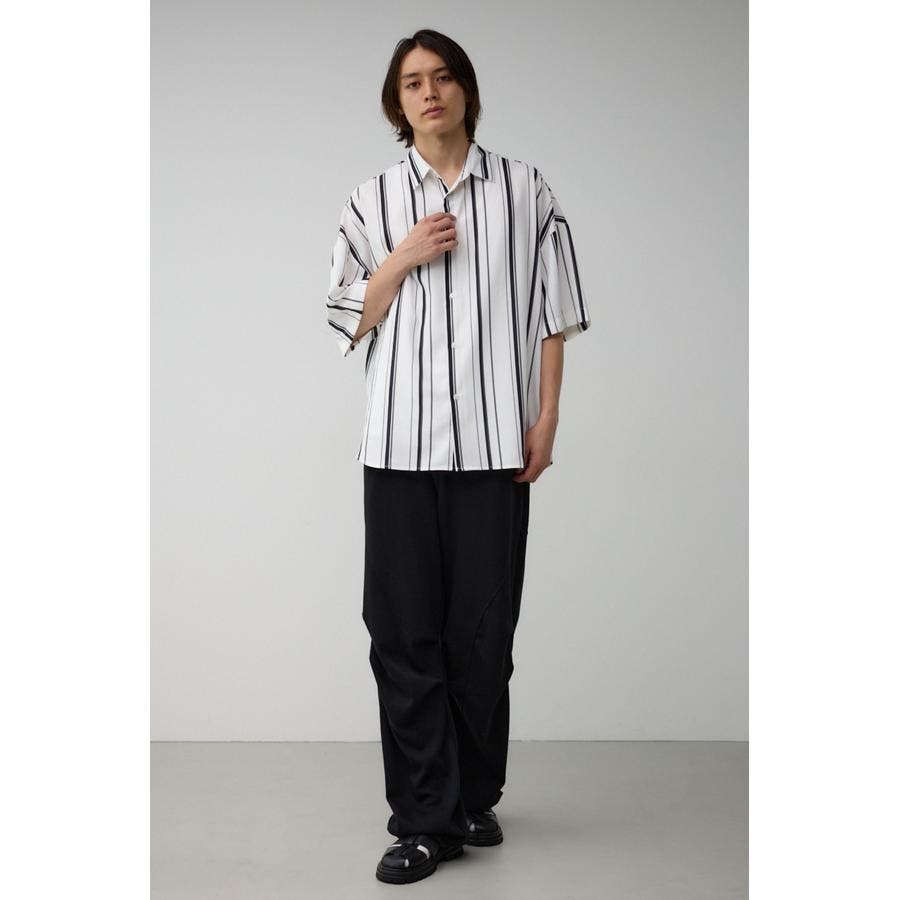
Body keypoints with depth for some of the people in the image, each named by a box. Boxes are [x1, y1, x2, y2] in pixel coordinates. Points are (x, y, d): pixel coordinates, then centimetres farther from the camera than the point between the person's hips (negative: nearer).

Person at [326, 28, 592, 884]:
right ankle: (424, 820, 6)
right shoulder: (372, 200, 10)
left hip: (495, 443, -1)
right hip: (400, 444, 1)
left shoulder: (523, 190, 7)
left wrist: (547, 415, 0)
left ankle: (475, 798, 21)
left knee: (483, 631, 4)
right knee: (405, 631, -1)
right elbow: (348, 323, 9)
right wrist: (401, 259, -5)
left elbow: (552, 314, 7)